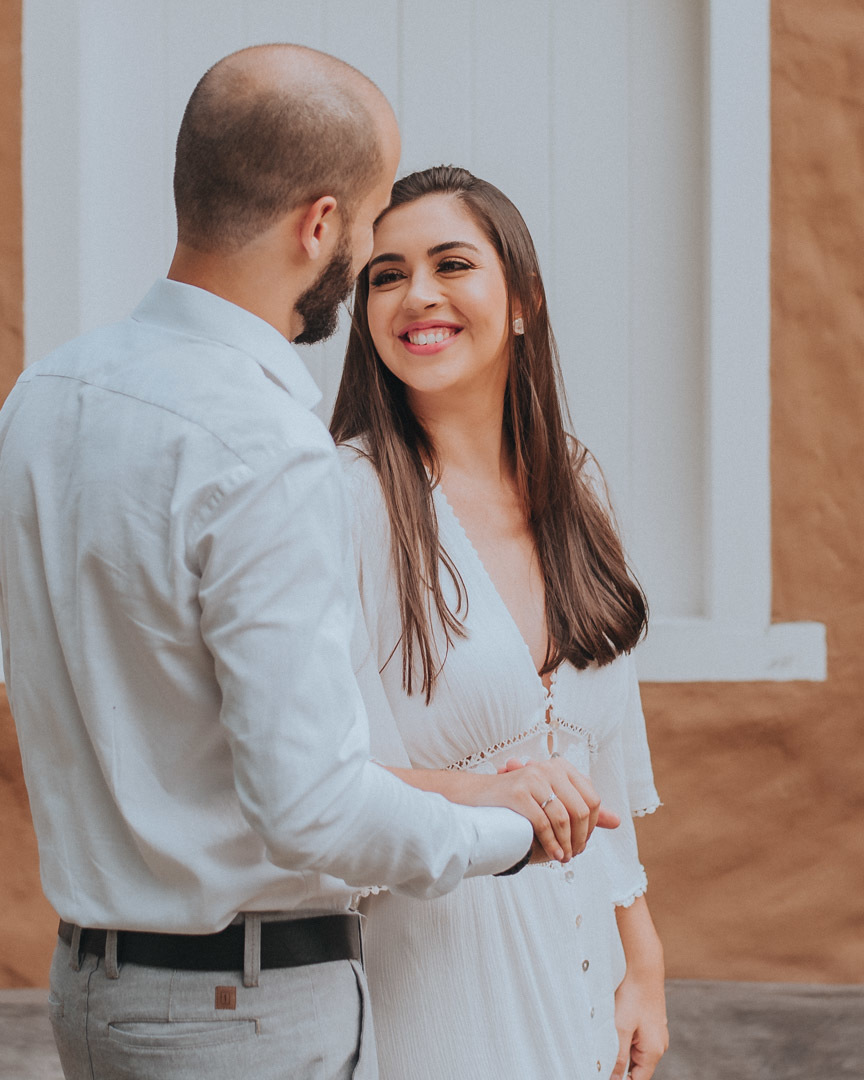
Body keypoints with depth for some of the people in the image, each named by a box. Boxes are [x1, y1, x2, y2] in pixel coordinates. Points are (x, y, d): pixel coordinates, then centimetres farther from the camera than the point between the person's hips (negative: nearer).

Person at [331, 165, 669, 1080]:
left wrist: (642, 960, 10)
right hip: (426, 954, -6)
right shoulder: (347, 497, -14)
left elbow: (603, 765, 11)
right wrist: (474, 797, -26)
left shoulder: (572, 489, 6)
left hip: (579, 961, 6)